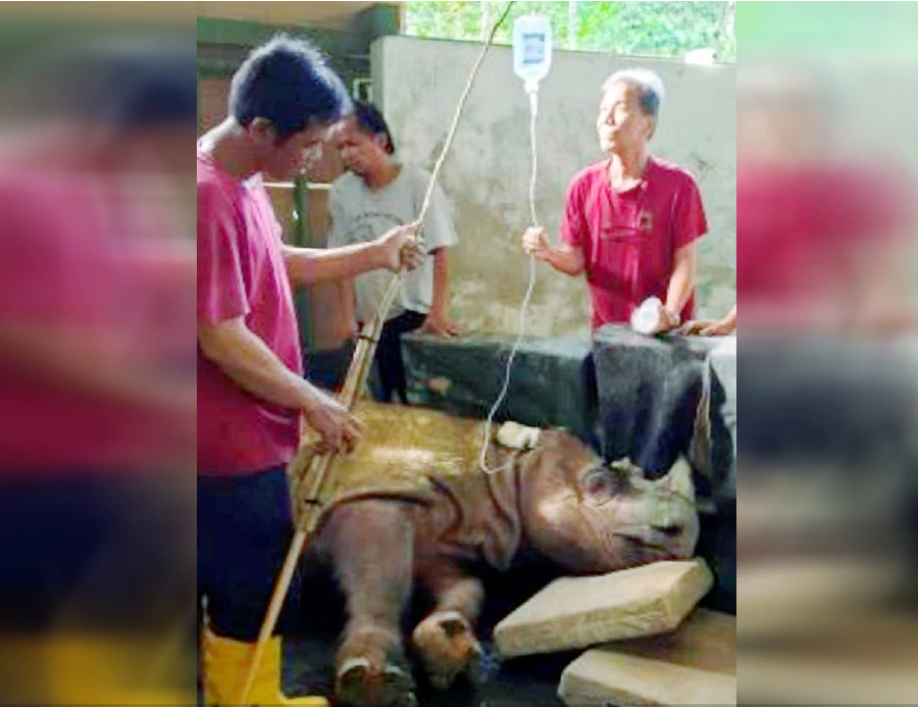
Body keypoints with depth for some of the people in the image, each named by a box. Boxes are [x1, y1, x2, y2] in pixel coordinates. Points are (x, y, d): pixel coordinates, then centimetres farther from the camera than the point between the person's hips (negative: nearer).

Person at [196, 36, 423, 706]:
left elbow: (277, 264, 21)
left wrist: (373, 255, 12)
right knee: (253, 595, 5)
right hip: (234, 441, -10)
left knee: (252, 587, 21)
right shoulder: (209, 197, -24)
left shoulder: (243, 181, 6)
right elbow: (222, 338, -25)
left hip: (250, 433, 10)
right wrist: (314, 403, -15)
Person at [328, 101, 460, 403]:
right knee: (382, 400, 9)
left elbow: (440, 251, -11)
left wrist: (438, 313, -17)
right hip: (367, 319, 4)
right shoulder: (341, 191, -1)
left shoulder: (418, 183, -11)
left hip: (414, 316, -4)